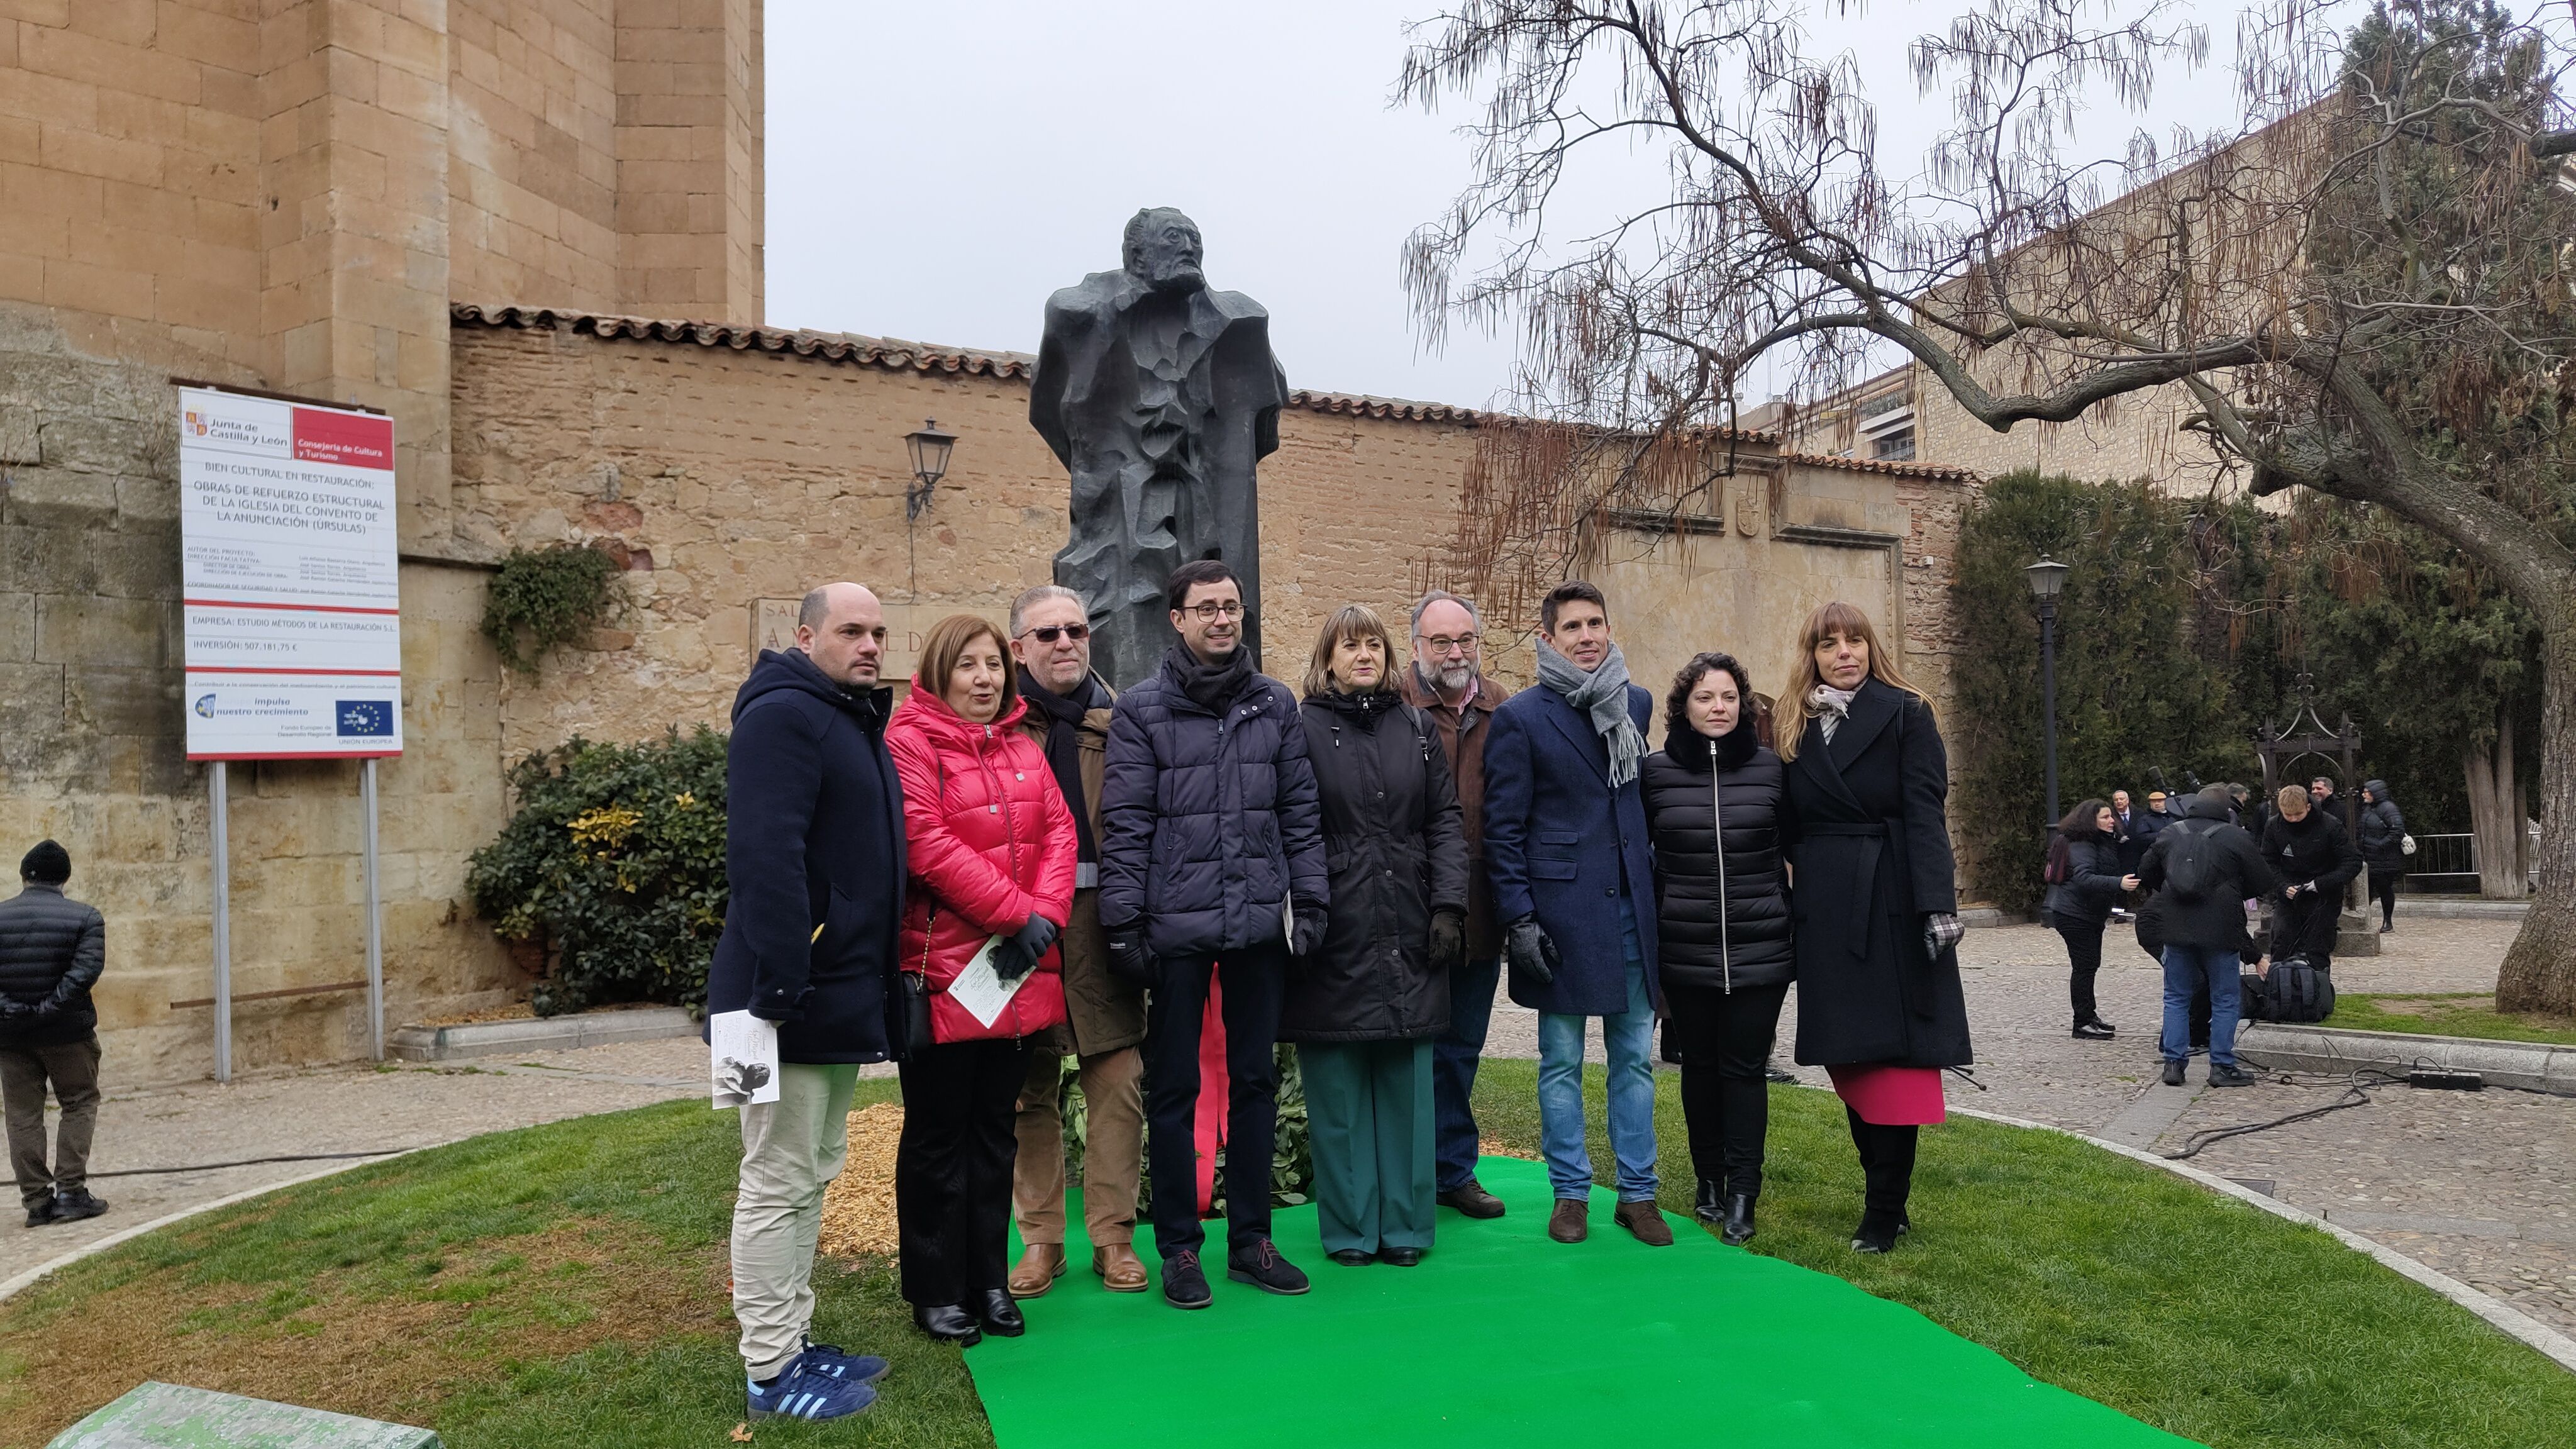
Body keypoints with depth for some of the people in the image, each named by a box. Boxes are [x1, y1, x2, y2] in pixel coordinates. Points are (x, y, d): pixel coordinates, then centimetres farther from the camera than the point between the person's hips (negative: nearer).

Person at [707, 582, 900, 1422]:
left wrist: (875, 983, 18)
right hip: (794, 997, -10)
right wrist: (782, 985, -29)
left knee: (811, 1177, 16)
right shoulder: (782, 716, -14)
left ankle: (793, 1342, 27)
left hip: (842, 996, 10)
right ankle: (771, 1371, 8)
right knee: (778, 1182, -1)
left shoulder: (854, 721, 17)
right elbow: (765, 859, -24)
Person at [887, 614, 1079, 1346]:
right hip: (941, 967, -6)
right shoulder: (910, 744, -8)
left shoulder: (1023, 749, 14)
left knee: (996, 1127, 13)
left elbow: (1059, 832, 7)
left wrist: (1045, 913, -10)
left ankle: (989, 1279, 24)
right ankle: (936, 1291, 17)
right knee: (938, 1132, 5)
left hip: (1018, 973, 6)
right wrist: (1016, 913, -17)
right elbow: (928, 844, -18)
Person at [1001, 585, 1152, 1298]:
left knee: (1118, 1078, 2)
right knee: (1030, 1084, 7)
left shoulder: (1118, 718, 10)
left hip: (1102, 915, 1)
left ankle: (1113, 1234, 15)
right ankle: (1040, 1238, 19)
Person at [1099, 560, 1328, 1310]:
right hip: (1177, 928, -3)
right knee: (1174, 1088, 6)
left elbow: (1300, 811, 10)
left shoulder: (1275, 703, 8)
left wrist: (1309, 899, 4)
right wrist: (1124, 922, -8)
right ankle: (1179, 1247, 18)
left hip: (1261, 925, 3)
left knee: (1255, 1080, 11)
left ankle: (1251, 1238, 24)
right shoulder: (1142, 710, -1)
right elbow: (1125, 825, -5)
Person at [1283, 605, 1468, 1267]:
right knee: (1338, 1089, 3)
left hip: (1409, 938, 3)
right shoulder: (1302, 729, 1)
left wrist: (1448, 905, 0)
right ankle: (1350, 1229, 14)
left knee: (1406, 1081, 7)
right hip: (1334, 937, -3)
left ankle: (1405, 1225, 18)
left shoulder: (1417, 729, 12)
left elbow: (1445, 821, 10)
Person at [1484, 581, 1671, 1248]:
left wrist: (1656, 881, 13)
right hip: (1561, 911, -4)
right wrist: (1518, 918, -10)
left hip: (1633, 906, 4)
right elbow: (1503, 828, -5)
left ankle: (1638, 1193, 20)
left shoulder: (1636, 704, 10)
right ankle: (1571, 1192, 18)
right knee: (1562, 1061, 5)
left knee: (1635, 1056, 9)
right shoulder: (1520, 717, -4)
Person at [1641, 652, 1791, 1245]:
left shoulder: (1769, 766, 1)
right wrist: (1643, 936, 5)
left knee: (1746, 1066, 2)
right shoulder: (1656, 770, 0)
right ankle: (1709, 1181, 24)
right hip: (1685, 952, 1)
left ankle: (1742, 1193, 9)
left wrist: (1792, 919, 7)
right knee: (1700, 1064, 11)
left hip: (1760, 951, 0)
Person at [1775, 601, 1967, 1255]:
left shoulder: (1906, 715, 0)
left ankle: (1885, 1212, 4)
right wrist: (1790, 908, 7)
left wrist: (1938, 903, -18)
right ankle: (1885, 1194, 17)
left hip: (1891, 904, -4)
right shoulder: (1796, 728, 11)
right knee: (1847, 1055, 6)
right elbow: (1790, 828, 12)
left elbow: (1925, 814, -9)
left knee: (1893, 1050, -3)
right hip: (1824, 910, 4)